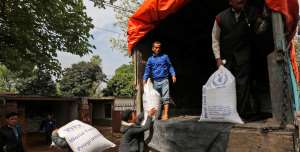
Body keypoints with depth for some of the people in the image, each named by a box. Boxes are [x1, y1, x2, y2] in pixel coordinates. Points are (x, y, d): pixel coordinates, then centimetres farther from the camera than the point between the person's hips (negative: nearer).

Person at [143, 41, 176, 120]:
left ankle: (165, 114, -13)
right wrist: (145, 80, -2)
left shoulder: (165, 57, 8)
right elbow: (147, 70, 9)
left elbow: (170, 66, 10)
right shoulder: (150, 59, 11)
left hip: (164, 80, -3)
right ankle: (158, 113, 19)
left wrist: (173, 75, -5)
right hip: (155, 81, 3)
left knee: (165, 97, -11)